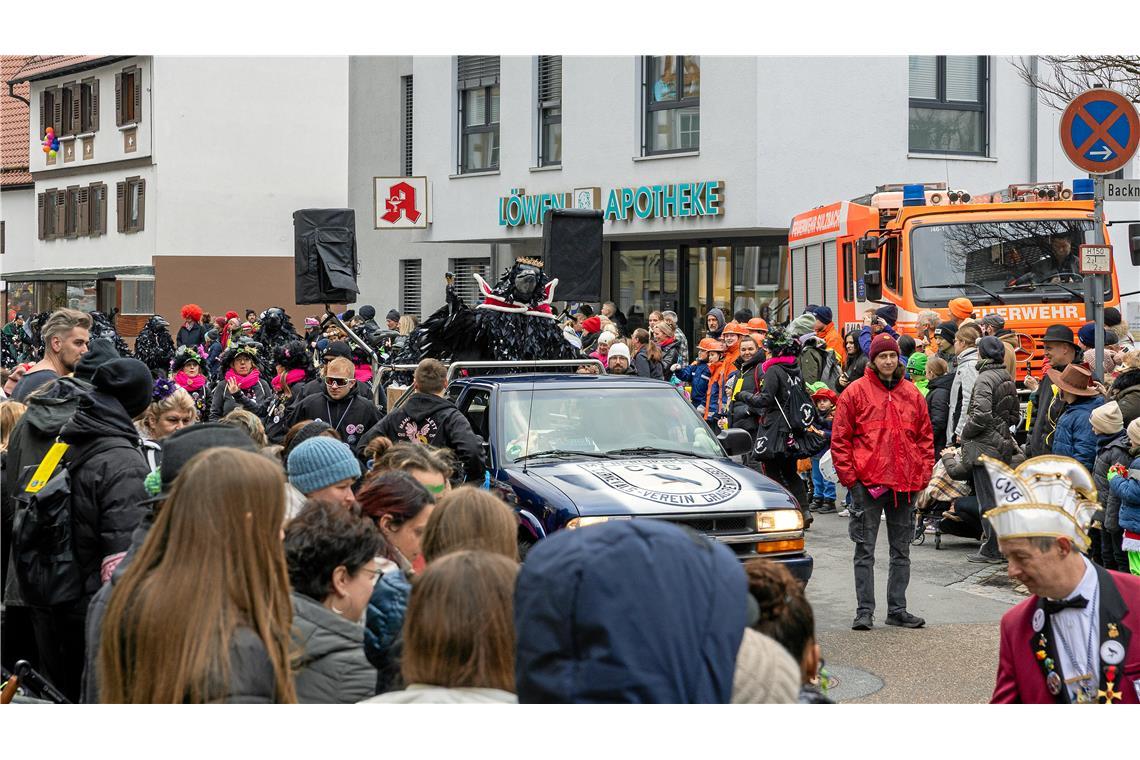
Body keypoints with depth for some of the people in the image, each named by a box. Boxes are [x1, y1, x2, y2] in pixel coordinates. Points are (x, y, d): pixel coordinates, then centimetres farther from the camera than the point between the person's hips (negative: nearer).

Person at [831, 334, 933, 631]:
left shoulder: (912, 394, 9)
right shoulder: (856, 392, -2)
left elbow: (925, 437, 14)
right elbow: (840, 439, -3)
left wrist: (923, 475, 4)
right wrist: (849, 477, -8)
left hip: (905, 484, 4)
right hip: (867, 483, -4)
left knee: (901, 551, 10)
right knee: (865, 551, 0)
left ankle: (897, 609, 18)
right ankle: (865, 610, 4)